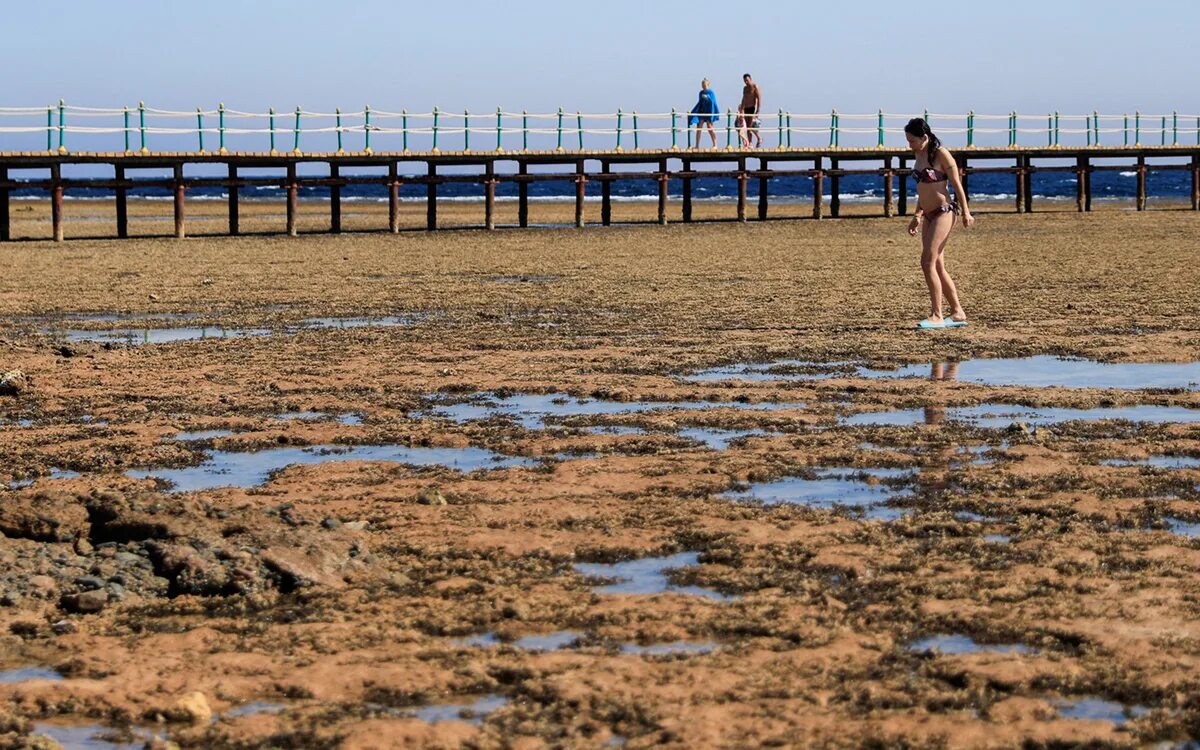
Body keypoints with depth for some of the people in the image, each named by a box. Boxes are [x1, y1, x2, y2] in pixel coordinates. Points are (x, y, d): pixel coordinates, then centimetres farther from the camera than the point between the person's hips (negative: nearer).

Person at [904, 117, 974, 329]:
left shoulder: (941, 154, -12)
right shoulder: (918, 155, 11)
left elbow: (956, 184, -9)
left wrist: (965, 212, -9)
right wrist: (917, 216, 22)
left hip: (944, 212, -9)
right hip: (929, 215, 9)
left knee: (928, 262, -15)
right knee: (938, 267, 9)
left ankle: (936, 316, -12)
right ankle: (958, 313, 17)